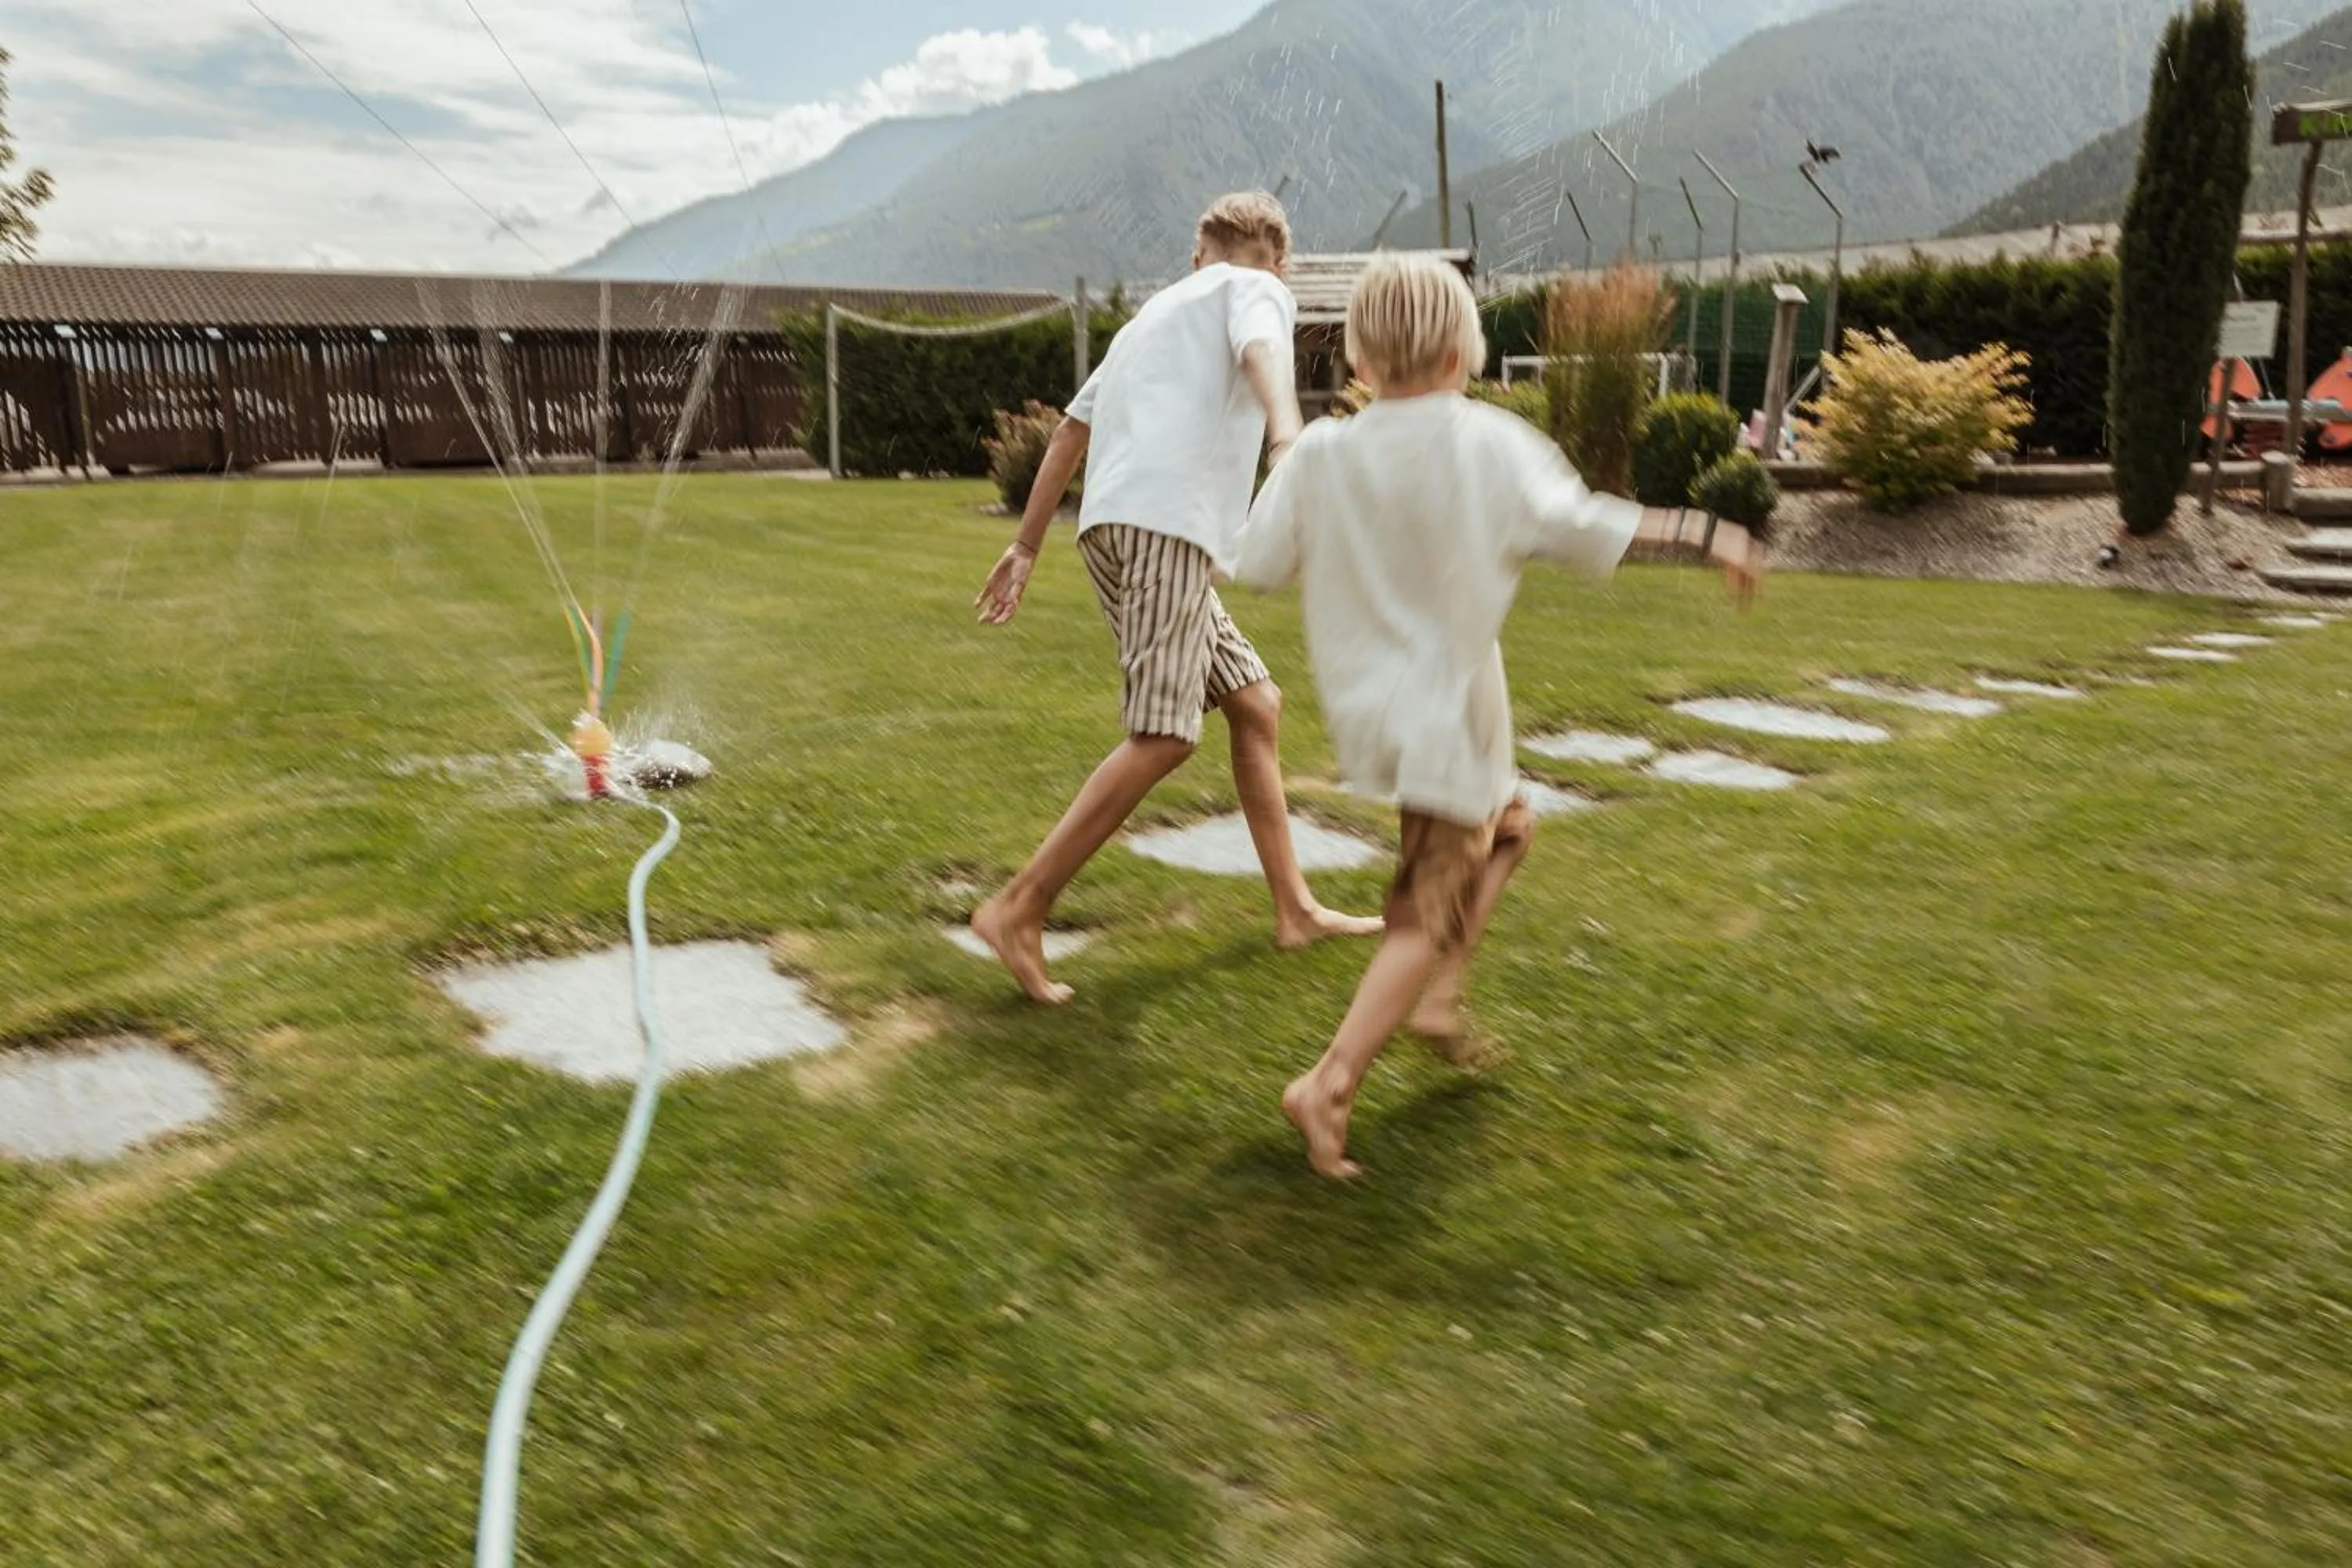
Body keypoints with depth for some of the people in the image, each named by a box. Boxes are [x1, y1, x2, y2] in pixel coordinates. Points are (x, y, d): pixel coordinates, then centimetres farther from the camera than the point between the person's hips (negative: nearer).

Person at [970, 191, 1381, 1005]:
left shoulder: (1159, 308, 33)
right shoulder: (1256, 289, 12)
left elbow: (1072, 427, 31)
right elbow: (1261, 351, -14)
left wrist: (1026, 547, 33)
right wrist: (1288, 437, -34)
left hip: (1115, 528, 9)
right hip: (1165, 521, -9)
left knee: (1256, 704, 12)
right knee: (1164, 737, -13)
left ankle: (1295, 909, 16)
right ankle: (1019, 910, -15)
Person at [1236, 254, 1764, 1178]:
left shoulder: (1322, 454, -3)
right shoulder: (1491, 444, -11)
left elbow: (1261, 564, -1)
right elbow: (1581, 528, -10)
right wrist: (1705, 539, 0)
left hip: (1363, 700, 6)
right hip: (1445, 709, -5)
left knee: (1504, 826, 28)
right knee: (1429, 916, 1)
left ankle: (1436, 1000, 21)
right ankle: (1330, 1084, -10)